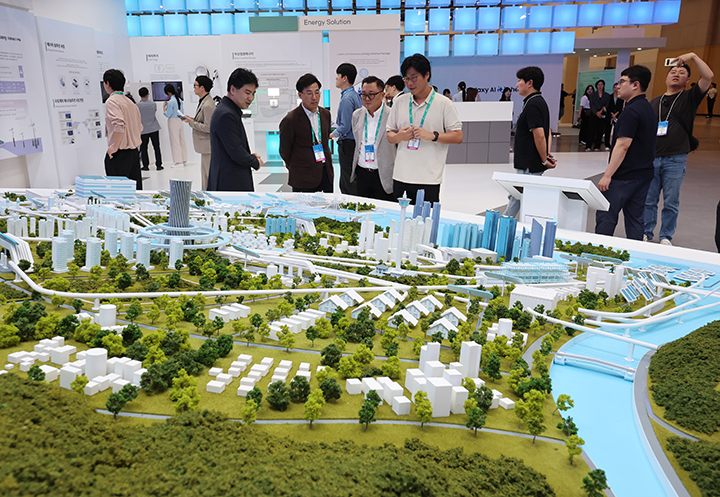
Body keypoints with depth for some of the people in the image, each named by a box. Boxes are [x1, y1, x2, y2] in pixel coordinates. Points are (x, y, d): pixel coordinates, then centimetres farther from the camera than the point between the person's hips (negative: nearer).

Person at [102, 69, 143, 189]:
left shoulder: (112, 101, -11)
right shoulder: (129, 101, 15)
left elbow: (119, 125, -25)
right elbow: (139, 127, 18)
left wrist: (115, 147, -18)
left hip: (119, 153, -8)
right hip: (134, 151, 8)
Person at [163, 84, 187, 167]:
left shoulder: (170, 102, -16)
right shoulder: (179, 100, 8)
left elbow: (167, 115, -13)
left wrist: (164, 106, -2)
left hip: (173, 121, -8)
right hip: (180, 120, 8)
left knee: (175, 142, -2)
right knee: (182, 141, 11)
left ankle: (178, 161, 0)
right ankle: (184, 160, 16)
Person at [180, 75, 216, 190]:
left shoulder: (208, 105, -21)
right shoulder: (203, 101, 12)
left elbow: (208, 127, -23)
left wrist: (191, 122, -15)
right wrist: (191, 119, 8)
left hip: (208, 145, -11)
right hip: (205, 145, 11)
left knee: (208, 174, -2)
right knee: (204, 173, 17)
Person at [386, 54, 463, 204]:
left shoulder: (443, 103, 1)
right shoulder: (400, 102, 12)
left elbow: (458, 137, -2)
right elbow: (389, 136, 14)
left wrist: (432, 135, -16)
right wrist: (399, 136, -9)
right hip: (400, 176, 3)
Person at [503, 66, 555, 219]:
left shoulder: (532, 105, -18)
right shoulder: (539, 102, 15)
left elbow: (539, 135, -24)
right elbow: (547, 133, 19)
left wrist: (544, 160, -15)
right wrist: (547, 154, 8)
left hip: (529, 166, -10)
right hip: (527, 164, 10)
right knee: (515, 198, 19)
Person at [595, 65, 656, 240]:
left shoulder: (631, 111, -16)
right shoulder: (648, 108, 15)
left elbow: (622, 146, -22)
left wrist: (607, 175, -22)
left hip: (625, 176, -10)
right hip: (644, 173, 10)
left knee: (605, 216, -4)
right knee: (635, 219, 12)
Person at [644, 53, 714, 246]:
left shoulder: (689, 98, 7)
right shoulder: (655, 102, 15)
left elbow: (708, 76, -9)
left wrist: (693, 56, -7)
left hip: (675, 160, -2)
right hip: (652, 157, 3)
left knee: (671, 202, 3)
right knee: (648, 199, 5)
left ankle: (666, 237, 13)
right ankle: (646, 234, 16)